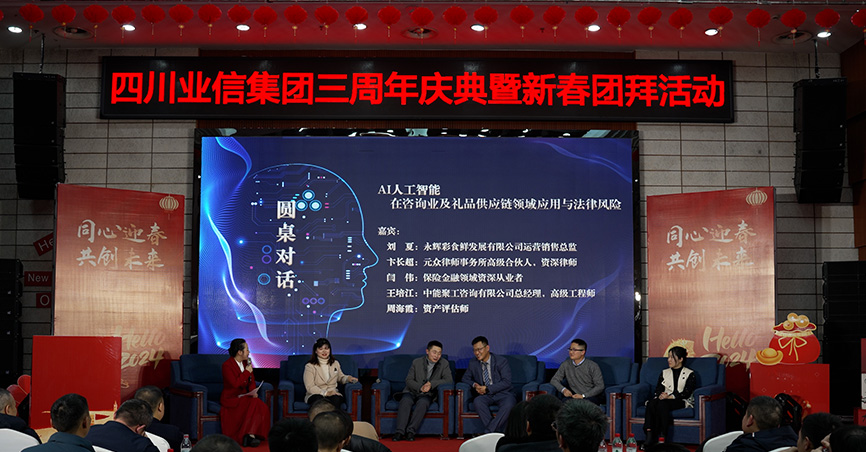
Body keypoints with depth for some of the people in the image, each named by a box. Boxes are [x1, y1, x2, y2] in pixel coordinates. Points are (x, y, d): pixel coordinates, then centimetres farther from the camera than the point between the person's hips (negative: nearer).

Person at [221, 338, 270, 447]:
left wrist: (253, 391, -6)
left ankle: (251, 435, -28)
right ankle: (250, 435, -27)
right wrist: (247, 372, -11)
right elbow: (235, 383, -21)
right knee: (253, 403, -31)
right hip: (230, 398, -6)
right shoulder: (227, 365, -9)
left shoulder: (246, 363, 13)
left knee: (262, 406, -23)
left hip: (244, 396, 6)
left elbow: (252, 381, 15)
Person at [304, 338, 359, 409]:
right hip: (316, 394, -3)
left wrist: (348, 378, 8)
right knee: (319, 399, -40)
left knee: (336, 399, -35)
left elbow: (340, 377, 34)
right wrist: (325, 393, -20)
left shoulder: (335, 363, 17)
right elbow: (310, 387, -7)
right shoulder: (310, 366, 1)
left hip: (333, 393, 3)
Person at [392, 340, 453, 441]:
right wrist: (420, 387, -18)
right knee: (405, 401, -31)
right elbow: (408, 380, 2)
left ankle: (410, 431, -36)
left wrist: (431, 384, -19)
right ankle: (399, 432, -36)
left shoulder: (444, 364, 5)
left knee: (422, 403, -35)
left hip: (428, 394, -1)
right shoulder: (417, 362, 7)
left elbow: (448, 380, -6)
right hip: (412, 391, 1)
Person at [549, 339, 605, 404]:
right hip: (575, 396, 3)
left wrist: (583, 396, -21)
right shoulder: (565, 365, 4)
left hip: (593, 396, -3)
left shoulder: (593, 366, -7)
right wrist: (563, 389, -13)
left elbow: (600, 386, -10)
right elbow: (554, 380, 9)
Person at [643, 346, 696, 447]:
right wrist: (661, 395, -14)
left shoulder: (689, 374, 9)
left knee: (662, 404, -37)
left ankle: (662, 437, -37)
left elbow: (686, 393, -5)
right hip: (664, 399, 4)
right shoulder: (664, 373, 23)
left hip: (682, 401, -4)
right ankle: (649, 437, -41)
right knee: (651, 403, -32)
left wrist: (670, 396, -18)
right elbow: (658, 388, 11)